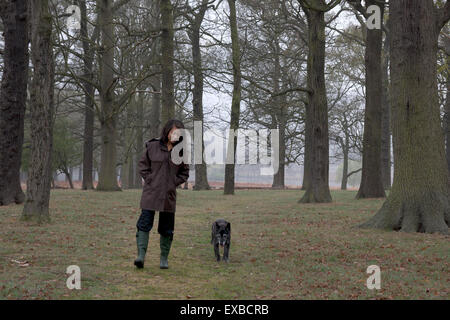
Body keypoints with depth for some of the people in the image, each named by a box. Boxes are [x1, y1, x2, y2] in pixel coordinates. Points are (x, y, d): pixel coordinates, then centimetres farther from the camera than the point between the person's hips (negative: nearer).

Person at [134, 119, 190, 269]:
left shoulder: (181, 151, 5)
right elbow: (142, 164, 6)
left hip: (169, 195, 2)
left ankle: (164, 258, 18)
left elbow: (184, 172, 13)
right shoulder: (153, 146, -2)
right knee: (144, 224, -10)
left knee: (167, 229, 7)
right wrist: (150, 180, -4)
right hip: (151, 193, -2)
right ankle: (141, 255, -10)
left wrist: (174, 183, -1)